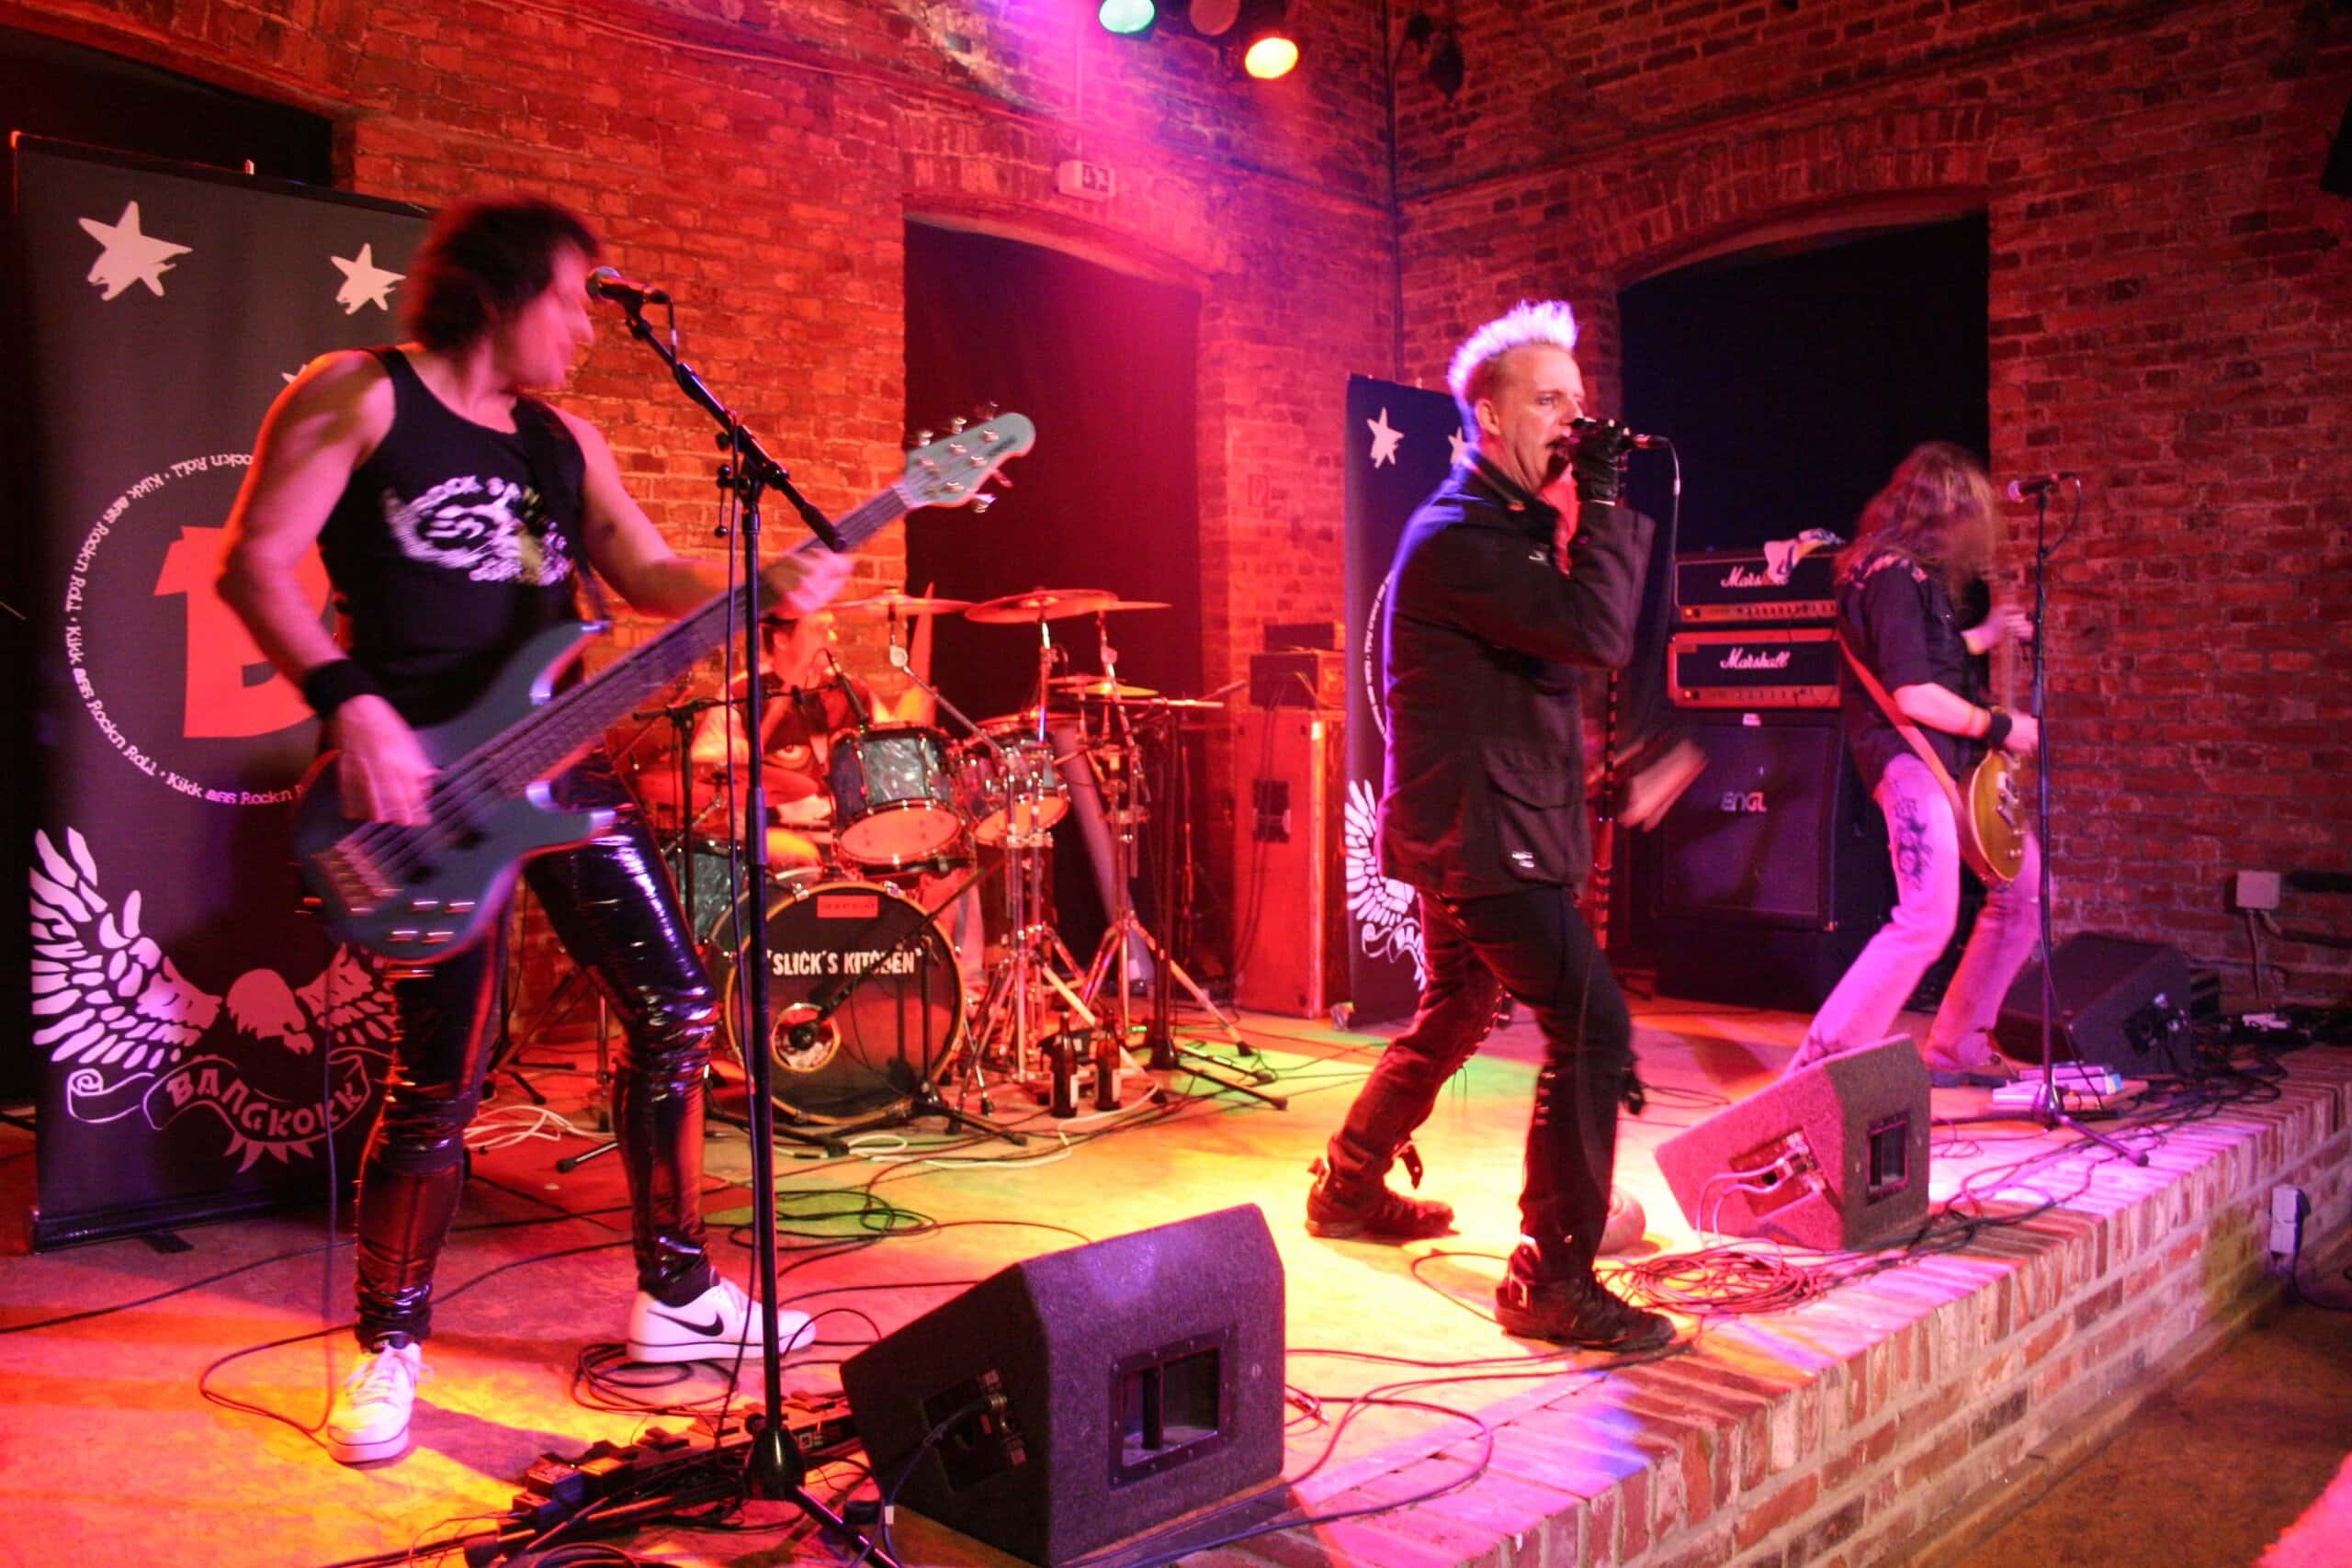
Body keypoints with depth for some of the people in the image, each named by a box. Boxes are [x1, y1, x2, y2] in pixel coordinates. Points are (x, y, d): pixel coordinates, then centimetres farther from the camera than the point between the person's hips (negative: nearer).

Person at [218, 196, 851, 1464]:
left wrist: (765, 585, -9)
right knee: (442, 1071, -6)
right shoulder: (361, 395, -2)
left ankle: (674, 1295, 20)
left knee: (674, 1010, 4)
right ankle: (389, 1344, 18)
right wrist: (349, 703, -19)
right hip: (418, 769, -6)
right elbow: (255, 561, -8)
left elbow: (647, 572, 10)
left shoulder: (564, 439, 16)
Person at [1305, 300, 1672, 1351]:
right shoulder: (1457, 537, -17)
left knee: (1452, 1018, 23)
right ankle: (1552, 1282, -10)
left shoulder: (1516, 523, 16)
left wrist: (1600, 514, 6)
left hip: (1470, 829, 11)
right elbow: (1599, 633, -26)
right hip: (1477, 831, -11)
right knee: (1591, 1025, -16)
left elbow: (1624, 623, 16)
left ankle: (1350, 1187, 40)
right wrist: (1604, 501, -18)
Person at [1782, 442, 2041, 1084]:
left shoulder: (1918, 572, 16)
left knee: (2026, 888, 18)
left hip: (1953, 759, 11)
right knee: (1928, 921, -20)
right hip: (1908, 759, -11)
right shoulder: (1894, 573, -15)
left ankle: (1956, 1048, 24)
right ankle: (1822, 1062, -14)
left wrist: (1984, 636, 31)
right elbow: (1913, 695, -22)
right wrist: (2001, 727, -11)